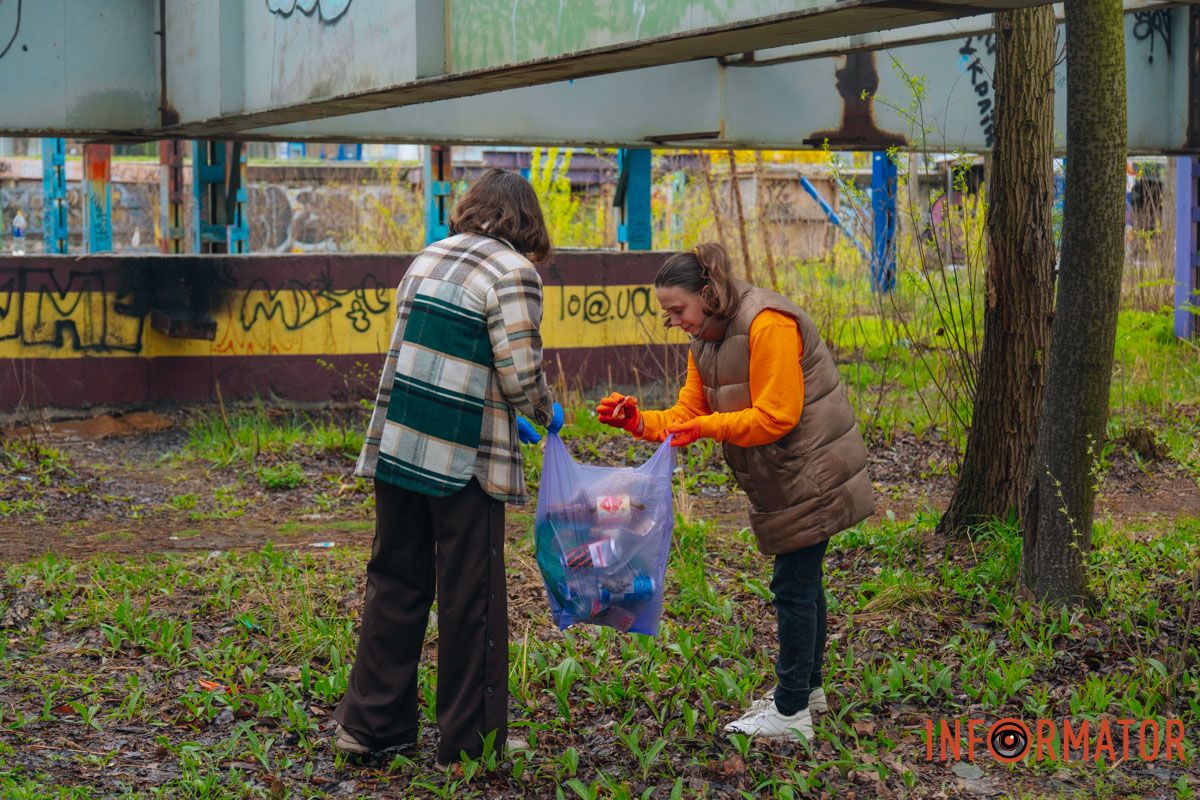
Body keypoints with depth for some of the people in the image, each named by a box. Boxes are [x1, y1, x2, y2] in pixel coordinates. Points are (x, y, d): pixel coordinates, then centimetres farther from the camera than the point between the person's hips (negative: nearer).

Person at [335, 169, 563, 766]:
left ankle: (370, 721, 20)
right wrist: (546, 412, 7)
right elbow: (519, 374, -15)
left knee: (396, 582, 15)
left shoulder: (425, 260, 12)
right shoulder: (513, 274, -9)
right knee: (470, 599, 5)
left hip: (398, 446, 6)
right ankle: (471, 741, 14)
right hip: (463, 460, -6)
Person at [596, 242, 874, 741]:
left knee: (793, 585, -7)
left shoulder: (767, 326, -22)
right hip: (782, 479, 10)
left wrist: (706, 427, -28)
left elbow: (775, 417, -25)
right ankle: (807, 687, 33)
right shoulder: (705, 343, 8)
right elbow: (687, 414, 3)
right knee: (801, 580, 19)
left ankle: (790, 712, 0)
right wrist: (640, 422, -14)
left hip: (810, 473, -10)